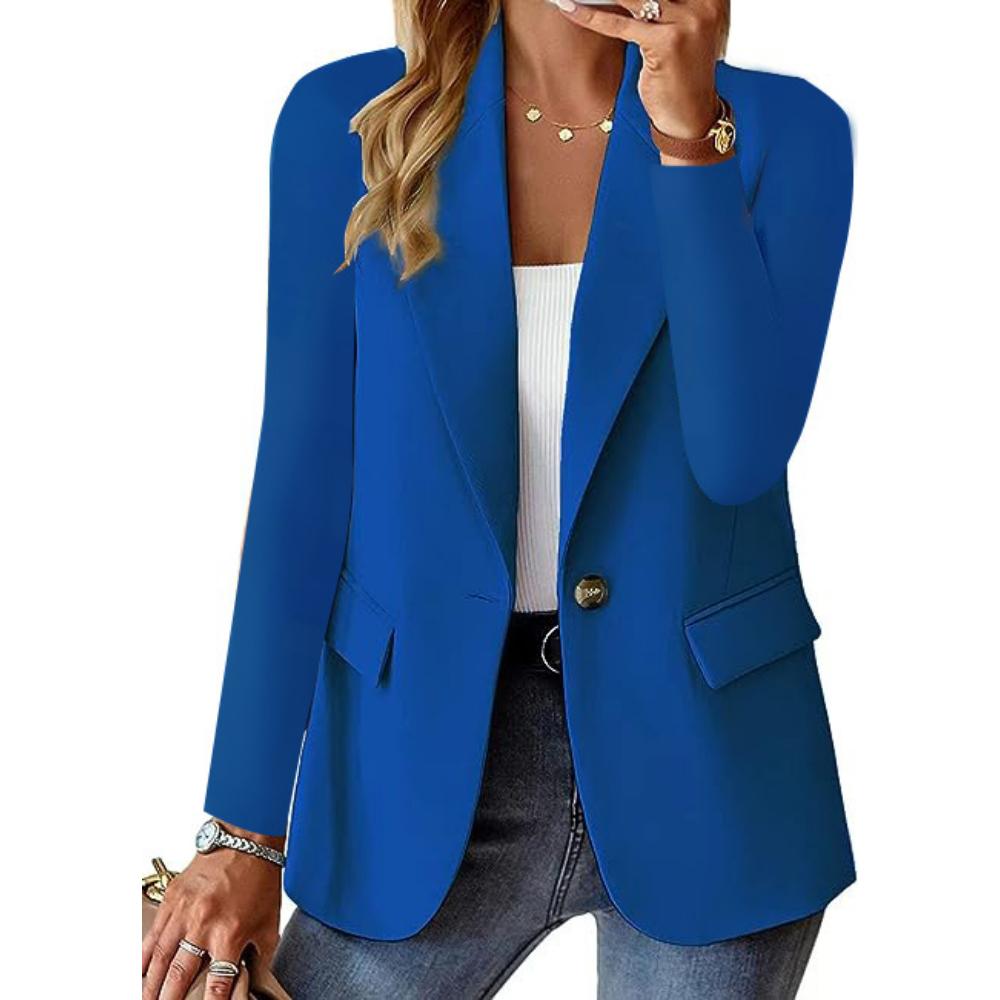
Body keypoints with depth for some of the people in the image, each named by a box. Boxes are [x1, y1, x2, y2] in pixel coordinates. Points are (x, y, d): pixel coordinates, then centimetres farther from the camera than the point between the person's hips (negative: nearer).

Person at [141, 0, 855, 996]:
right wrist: (244, 826, -3)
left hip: (700, 763, 0)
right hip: (432, 752, 1)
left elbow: (741, 453, -15)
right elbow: (302, 478, -2)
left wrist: (690, 131, -21)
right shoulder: (347, 119, -2)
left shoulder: (785, 129, -3)